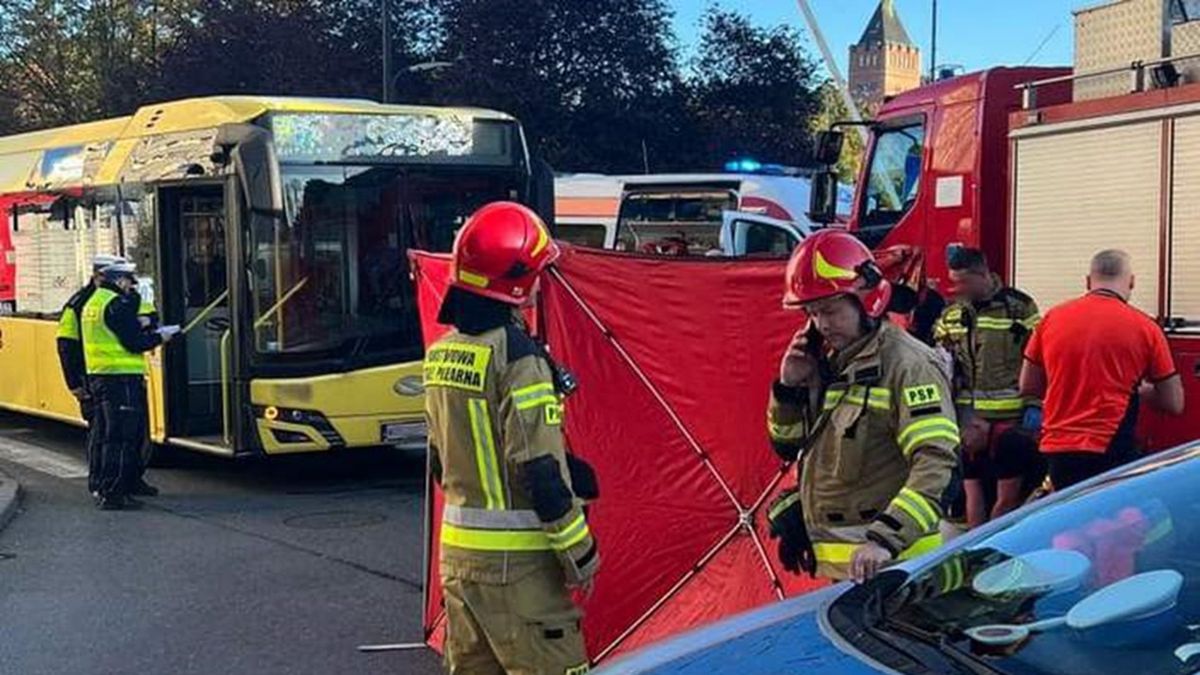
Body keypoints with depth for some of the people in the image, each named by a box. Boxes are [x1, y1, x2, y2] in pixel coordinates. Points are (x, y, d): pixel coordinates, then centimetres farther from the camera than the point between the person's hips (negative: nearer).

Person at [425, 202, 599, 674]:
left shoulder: (441, 355, 8)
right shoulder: (517, 356, -17)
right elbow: (541, 470, -19)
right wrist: (580, 552, -11)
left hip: (458, 549, 8)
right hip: (515, 562, -8)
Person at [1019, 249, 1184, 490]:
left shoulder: (1052, 318, 4)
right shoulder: (1144, 328, -3)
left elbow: (1028, 387, 14)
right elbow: (1174, 404, 3)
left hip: (1056, 447, 4)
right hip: (1110, 451, -4)